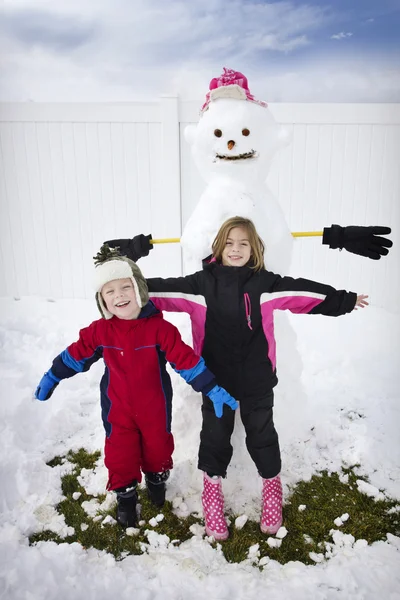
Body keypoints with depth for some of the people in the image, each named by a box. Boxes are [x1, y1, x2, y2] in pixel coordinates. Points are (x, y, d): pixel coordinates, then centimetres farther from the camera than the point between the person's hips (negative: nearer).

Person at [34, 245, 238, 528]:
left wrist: (214, 390, -19)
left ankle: (157, 480, 51)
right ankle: (125, 495, 38)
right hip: (118, 409, 1)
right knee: (120, 453, 10)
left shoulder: (159, 327, -20)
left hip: (155, 407, 0)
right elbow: (76, 355, 0)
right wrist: (50, 379, 8)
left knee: (158, 447, 20)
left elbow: (187, 359, -19)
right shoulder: (100, 330, -13)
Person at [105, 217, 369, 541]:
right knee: (215, 434, 14)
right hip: (215, 378, 0)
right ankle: (212, 487, 37)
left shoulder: (265, 282, -4)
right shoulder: (201, 283, -7)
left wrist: (343, 300, 1)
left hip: (257, 378, 1)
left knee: (261, 432, 15)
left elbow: (302, 291, -2)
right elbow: (165, 289, -12)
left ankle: (272, 484, 39)